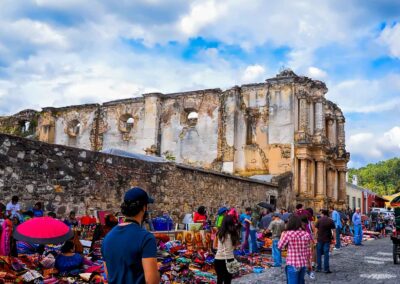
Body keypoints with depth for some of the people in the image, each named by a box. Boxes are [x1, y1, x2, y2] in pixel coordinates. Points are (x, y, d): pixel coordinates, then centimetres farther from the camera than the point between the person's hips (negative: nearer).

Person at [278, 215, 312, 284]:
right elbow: (308, 251, 7)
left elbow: (280, 247, -3)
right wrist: (308, 261, 19)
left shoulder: (288, 234, -14)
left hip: (293, 265, -5)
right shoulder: (306, 234, 0)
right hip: (304, 264, 5)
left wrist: (282, 236, 10)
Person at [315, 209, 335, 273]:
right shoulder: (331, 221, -1)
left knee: (319, 254, 10)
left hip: (320, 239, 0)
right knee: (326, 254, 3)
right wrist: (333, 239, 1)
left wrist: (316, 238, 4)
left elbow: (316, 229, -4)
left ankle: (318, 268, 12)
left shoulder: (319, 220, -3)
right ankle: (326, 269, 4)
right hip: (327, 240, 0)